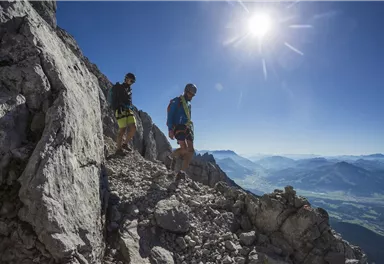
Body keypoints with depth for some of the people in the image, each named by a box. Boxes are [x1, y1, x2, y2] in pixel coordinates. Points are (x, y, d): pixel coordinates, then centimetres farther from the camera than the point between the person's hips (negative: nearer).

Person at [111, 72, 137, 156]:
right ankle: (118, 149, -1)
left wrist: (131, 109, 20)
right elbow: (114, 99, -8)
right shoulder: (118, 88, 0)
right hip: (120, 111, -7)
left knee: (133, 128, -9)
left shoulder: (129, 90, 21)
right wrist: (115, 110, -18)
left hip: (129, 111, 7)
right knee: (122, 130, -12)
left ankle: (125, 144, 8)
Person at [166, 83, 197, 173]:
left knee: (191, 150, -4)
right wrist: (170, 130, -17)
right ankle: (173, 156, 10)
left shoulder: (189, 104, 22)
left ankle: (183, 171, 1)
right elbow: (170, 116, -8)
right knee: (185, 149, -20)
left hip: (187, 128, 8)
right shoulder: (176, 101, -1)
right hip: (178, 127, -7)